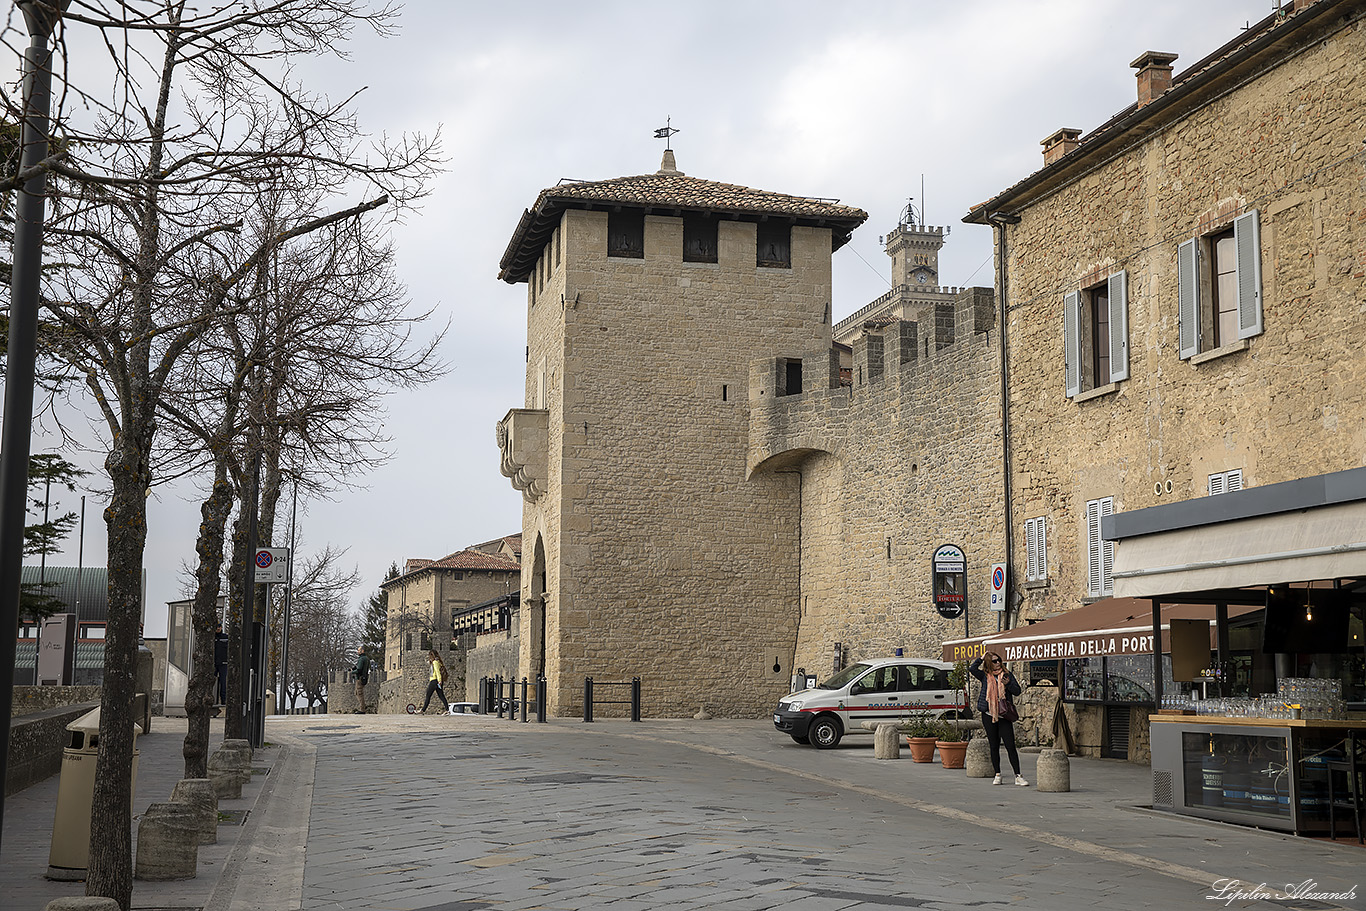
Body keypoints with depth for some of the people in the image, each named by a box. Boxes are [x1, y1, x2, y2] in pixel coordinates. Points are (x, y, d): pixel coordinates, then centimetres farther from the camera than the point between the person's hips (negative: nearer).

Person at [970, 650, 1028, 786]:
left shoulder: (1007, 675, 7)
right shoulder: (985, 676, 7)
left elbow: (1017, 691, 3)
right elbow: (972, 669, -8)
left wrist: (1008, 684, -15)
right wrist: (982, 658, 0)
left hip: (1004, 715, -1)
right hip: (989, 715, 1)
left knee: (1010, 746, -6)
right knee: (994, 746, 7)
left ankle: (1018, 776, -4)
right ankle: (997, 775, 17)